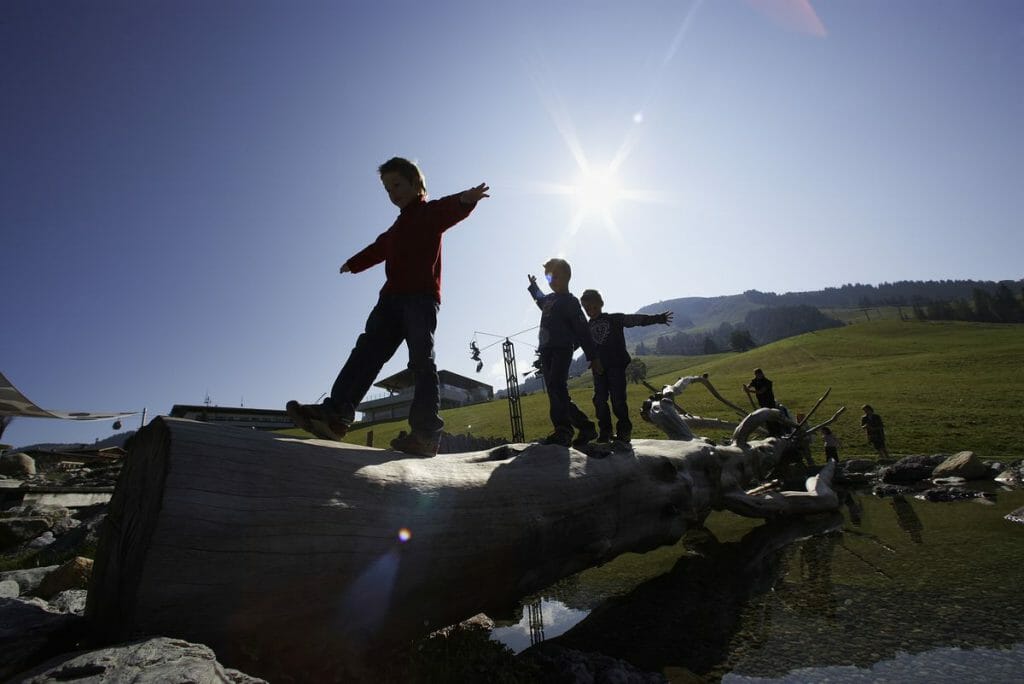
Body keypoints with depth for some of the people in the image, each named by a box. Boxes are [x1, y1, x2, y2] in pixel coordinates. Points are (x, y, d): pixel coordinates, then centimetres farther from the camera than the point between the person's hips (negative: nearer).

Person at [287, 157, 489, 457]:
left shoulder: (431, 212, 9)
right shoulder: (396, 228, 33)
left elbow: (451, 210, -14)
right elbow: (377, 249, 49)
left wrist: (465, 199, -38)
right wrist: (353, 264, 65)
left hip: (422, 297, -8)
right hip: (392, 297, 8)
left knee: (421, 361, -15)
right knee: (367, 351, -6)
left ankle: (426, 433, -19)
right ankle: (336, 414, -14)